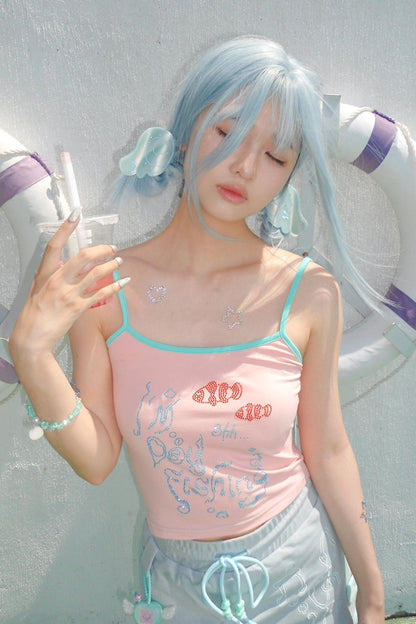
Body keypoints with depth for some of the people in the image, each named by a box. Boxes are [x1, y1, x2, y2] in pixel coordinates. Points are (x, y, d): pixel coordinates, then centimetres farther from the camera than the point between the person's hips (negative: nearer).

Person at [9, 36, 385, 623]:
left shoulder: (308, 293, -17)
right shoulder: (101, 284, -17)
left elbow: (328, 451, -7)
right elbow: (98, 459, -12)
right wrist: (31, 354, -27)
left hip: (297, 559, 1)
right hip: (177, 577, 0)